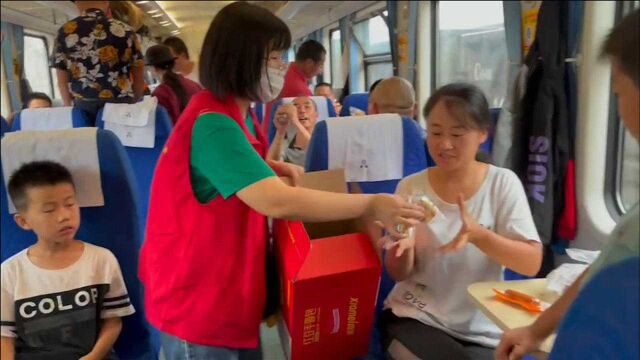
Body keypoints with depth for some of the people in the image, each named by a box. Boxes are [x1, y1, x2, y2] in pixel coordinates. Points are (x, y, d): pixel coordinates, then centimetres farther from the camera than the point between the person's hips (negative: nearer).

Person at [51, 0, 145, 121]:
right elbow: (138, 77, 4)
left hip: (84, 109, 1)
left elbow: (62, 80, 4)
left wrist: (69, 107, 18)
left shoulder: (65, 32, 1)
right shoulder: (125, 31, 0)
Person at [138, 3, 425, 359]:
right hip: (194, 301, -9)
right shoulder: (213, 123, -26)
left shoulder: (236, 113, 4)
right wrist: (371, 205, -29)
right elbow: (277, 202, -36)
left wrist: (271, 167, 1)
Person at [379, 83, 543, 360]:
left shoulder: (503, 183, -5)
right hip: (414, 317, -1)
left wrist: (478, 234, -28)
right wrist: (403, 245, -24)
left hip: (481, 332, 1)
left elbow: (532, 263, -11)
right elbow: (399, 274, -1)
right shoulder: (410, 188, -3)